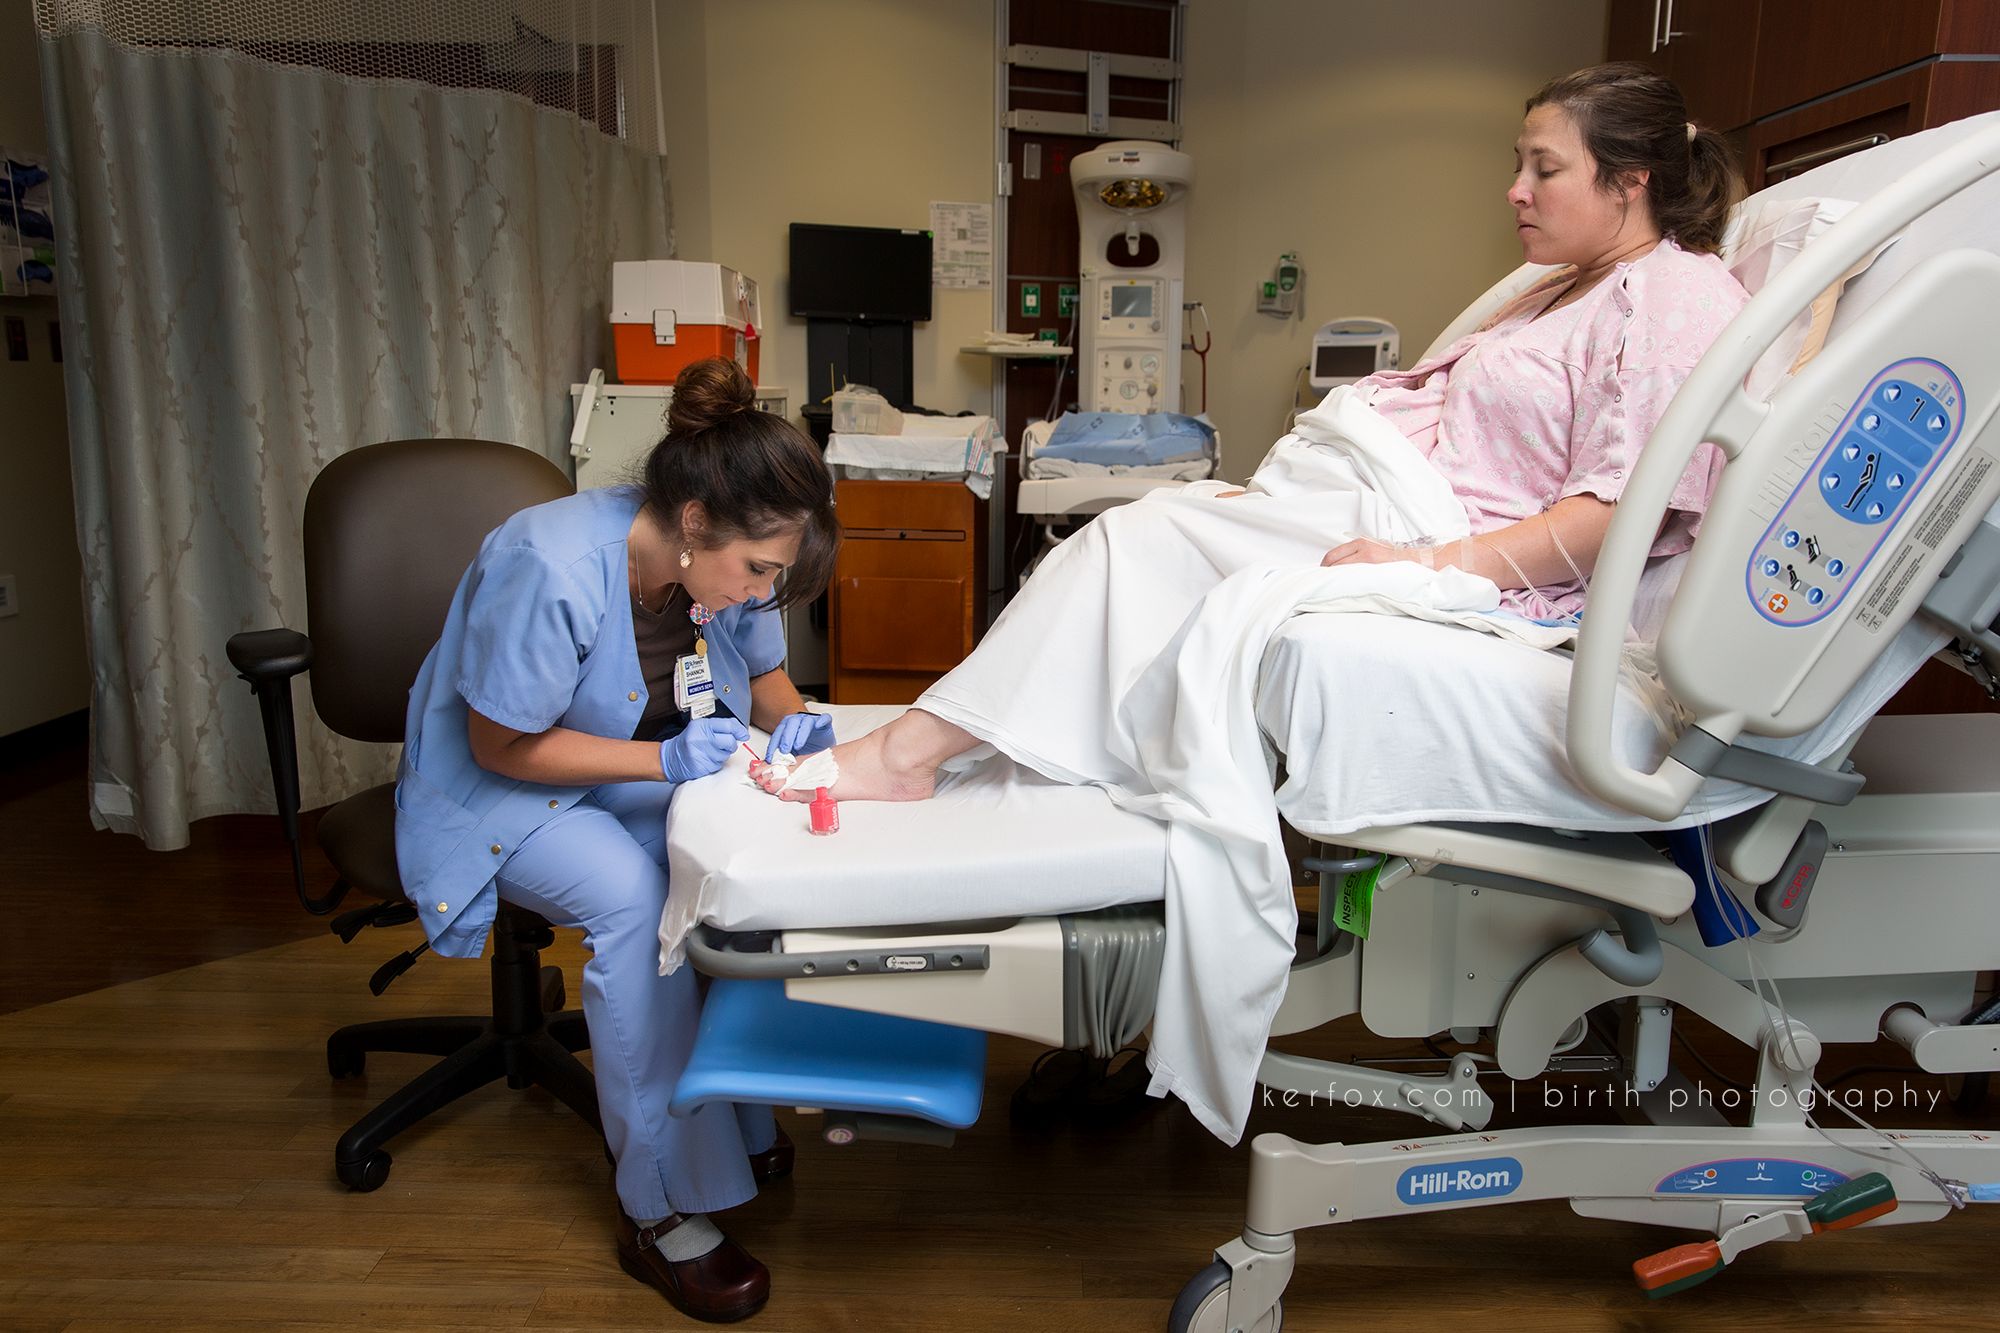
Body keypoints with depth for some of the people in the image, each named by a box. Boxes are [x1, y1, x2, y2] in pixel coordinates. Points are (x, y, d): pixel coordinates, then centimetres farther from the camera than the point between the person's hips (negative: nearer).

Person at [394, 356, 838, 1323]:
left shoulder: (727, 560, -12)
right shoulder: (551, 571, -32)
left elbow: (765, 673, 5)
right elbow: (502, 746, -24)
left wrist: (789, 720, -19)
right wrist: (664, 761, -33)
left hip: (644, 773, 6)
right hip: (496, 790, -5)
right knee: (635, 897, -33)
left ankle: (744, 1119, -3)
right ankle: (661, 1209, -20)